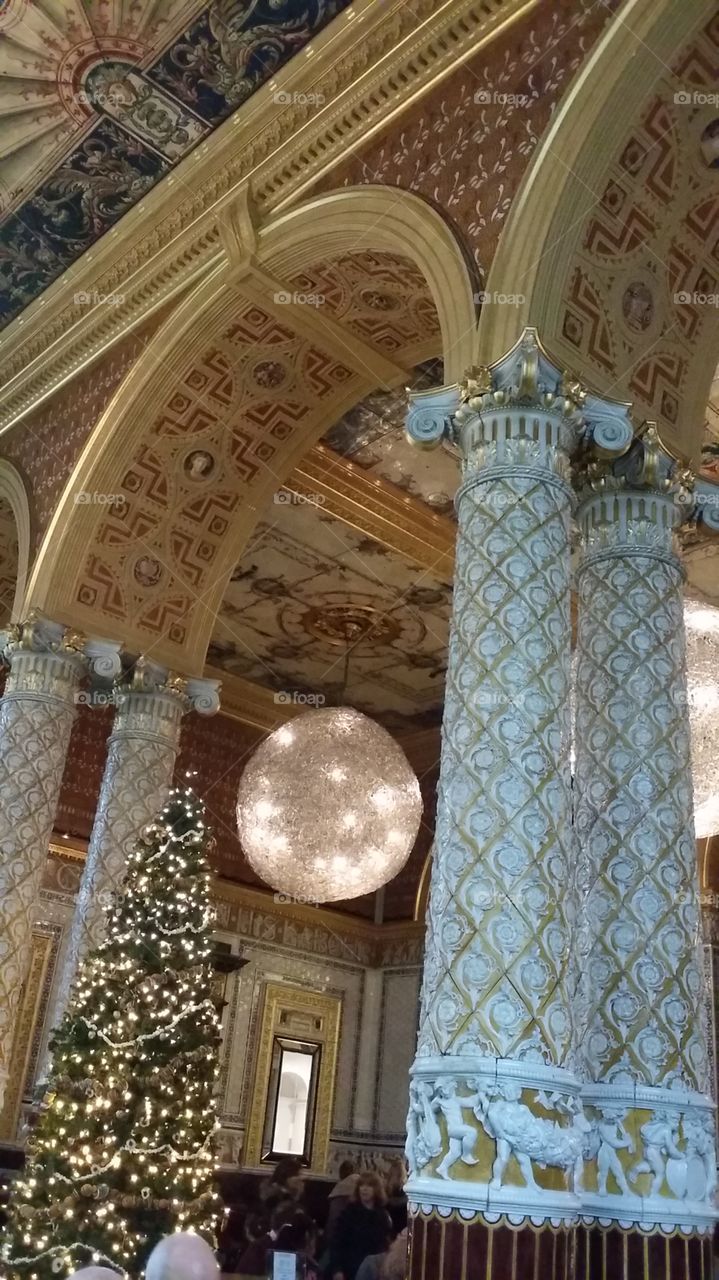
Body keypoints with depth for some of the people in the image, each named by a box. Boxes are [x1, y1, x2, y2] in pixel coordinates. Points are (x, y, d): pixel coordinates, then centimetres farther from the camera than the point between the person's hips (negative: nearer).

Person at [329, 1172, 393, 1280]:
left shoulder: (383, 1216, 7)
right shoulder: (348, 1213, -3)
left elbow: (388, 1244, 8)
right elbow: (337, 1243, -7)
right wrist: (336, 1269, -17)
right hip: (351, 1271, -3)